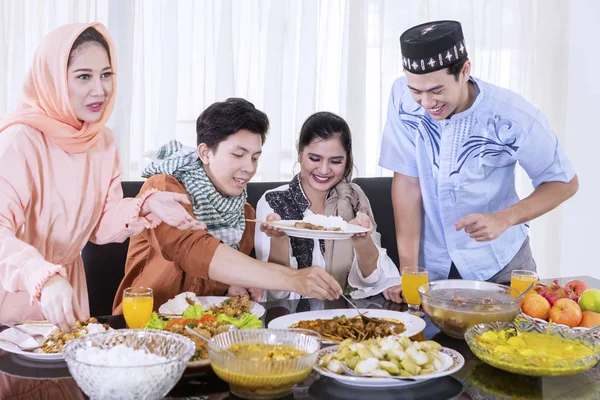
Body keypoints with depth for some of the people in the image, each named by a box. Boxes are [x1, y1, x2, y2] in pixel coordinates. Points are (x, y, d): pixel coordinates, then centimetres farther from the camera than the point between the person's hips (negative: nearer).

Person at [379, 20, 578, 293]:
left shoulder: (514, 116, -22)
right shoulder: (403, 98, -17)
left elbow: (565, 183, -10)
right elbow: (407, 181, -13)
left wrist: (503, 219, -26)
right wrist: (407, 268, -18)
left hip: (497, 262, 0)